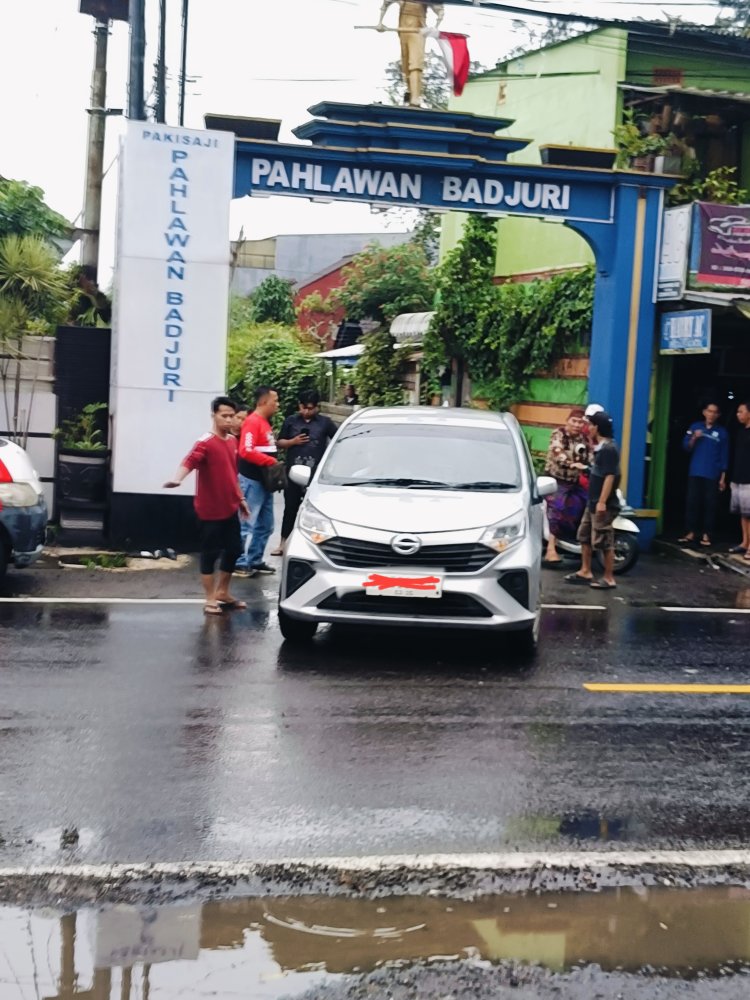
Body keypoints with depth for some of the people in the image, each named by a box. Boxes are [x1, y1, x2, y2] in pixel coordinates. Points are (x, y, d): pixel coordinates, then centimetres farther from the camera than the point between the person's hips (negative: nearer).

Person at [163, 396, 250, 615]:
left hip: (230, 508, 8)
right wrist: (177, 479, -52)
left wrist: (240, 498, 23)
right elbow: (189, 461, -33)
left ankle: (223, 593, 30)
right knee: (210, 553, 1)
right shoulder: (205, 442, -15)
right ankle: (210, 599, 11)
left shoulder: (233, 441, 9)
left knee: (233, 550, 14)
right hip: (211, 510, -8)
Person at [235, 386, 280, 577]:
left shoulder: (265, 423, 16)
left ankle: (255, 560, 22)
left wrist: (273, 464, 7)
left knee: (265, 525, 14)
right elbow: (246, 451, -25)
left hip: (265, 481, 10)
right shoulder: (252, 422, -14)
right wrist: (272, 461, -21)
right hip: (252, 481, -10)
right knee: (248, 524, -4)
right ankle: (241, 563, 2)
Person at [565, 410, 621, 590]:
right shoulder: (600, 447, 13)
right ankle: (585, 572, 25)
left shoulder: (609, 449, -18)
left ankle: (609, 578, -1)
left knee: (603, 542, -7)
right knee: (585, 535, 16)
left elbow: (610, 476, -25)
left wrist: (602, 502, -27)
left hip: (603, 504, -11)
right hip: (593, 502, 11)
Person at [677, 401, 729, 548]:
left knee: (710, 504, -1)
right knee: (692, 502, 0)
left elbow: (724, 457, 4)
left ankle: (706, 535, 2)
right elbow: (686, 448, 4)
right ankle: (690, 533, 4)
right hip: (695, 473, 1)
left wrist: (723, 478, 0)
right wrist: (694, 438, -16)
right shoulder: (695, 427, 6)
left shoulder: (722, 432, 4)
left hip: (712, 475, -1)